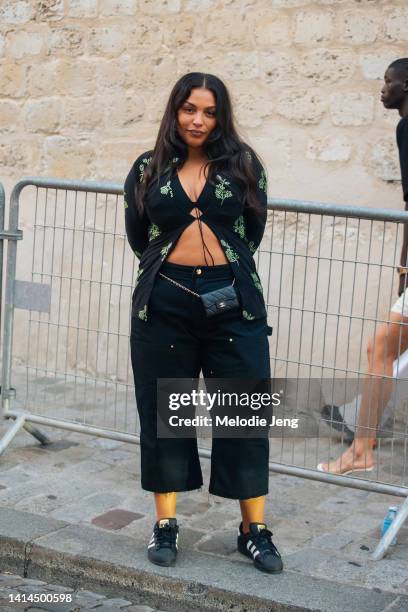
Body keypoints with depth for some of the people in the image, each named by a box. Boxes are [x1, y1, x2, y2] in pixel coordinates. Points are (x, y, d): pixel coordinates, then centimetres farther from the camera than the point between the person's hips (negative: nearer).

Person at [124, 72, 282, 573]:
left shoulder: (243, 165, 3)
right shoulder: (147, 169, 5)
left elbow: (253, 231, 8)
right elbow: (138, 237, 12)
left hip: (234, 303, -1)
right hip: (164, 304, 1)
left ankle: (254, 529, 12)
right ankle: (165, 524, 20)